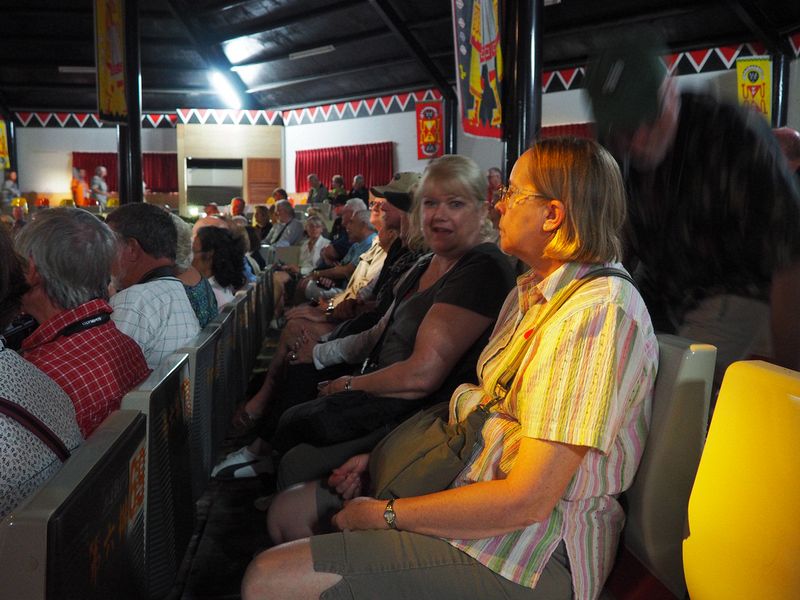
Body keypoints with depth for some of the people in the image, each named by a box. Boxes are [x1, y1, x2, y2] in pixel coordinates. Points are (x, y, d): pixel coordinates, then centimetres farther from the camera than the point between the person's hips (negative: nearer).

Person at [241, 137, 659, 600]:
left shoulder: (598, 311, -22)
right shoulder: (531, 292, 11)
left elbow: (527, 501, -25)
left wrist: (383, 514, -16)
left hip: (535, 555, -9)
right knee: (290, 511, 11)